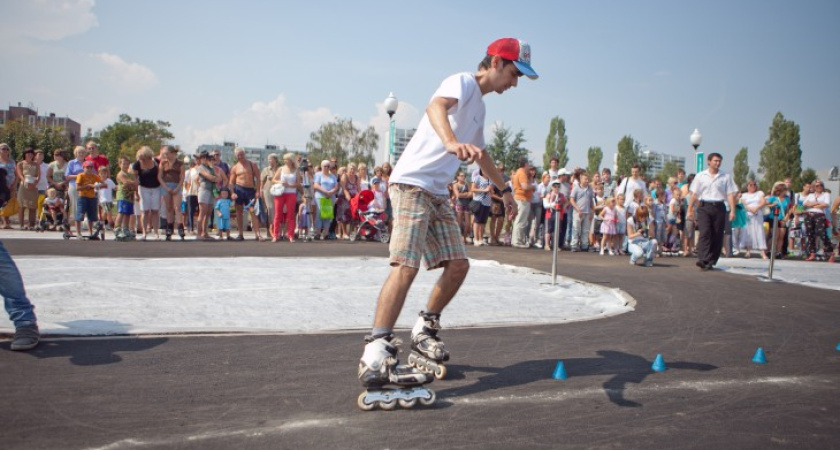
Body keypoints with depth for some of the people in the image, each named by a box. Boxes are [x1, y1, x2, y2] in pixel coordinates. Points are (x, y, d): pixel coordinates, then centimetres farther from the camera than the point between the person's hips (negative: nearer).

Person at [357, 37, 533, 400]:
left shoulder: (478, 106, 22)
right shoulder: (462, 83, -8)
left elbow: (481, 154, 39)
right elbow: (436, 106, -33)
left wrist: (504, 188, 46)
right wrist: (451, 142, -53)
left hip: (437, 193, 9)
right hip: (412, 183, -9)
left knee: (457, 265, 4)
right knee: (406, 265, -21)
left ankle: (424, 333, 20)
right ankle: (376, 351, -23)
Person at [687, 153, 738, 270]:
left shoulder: (726, 177, 7)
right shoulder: (700, 176, 8)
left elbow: (730, 194, 4)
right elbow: (694, 194, 9)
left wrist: (732, 210, -5)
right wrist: (690, 209, 6)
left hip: (719, 207, 1)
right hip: (704, 207, -1)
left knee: (717, 236, 2)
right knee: (705, 233, -14)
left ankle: (711, 261, 10)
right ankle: (702, 260, -23)